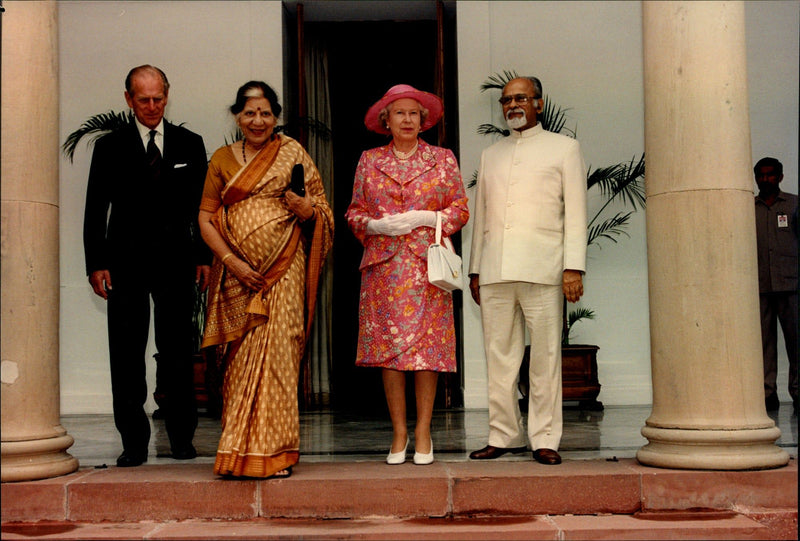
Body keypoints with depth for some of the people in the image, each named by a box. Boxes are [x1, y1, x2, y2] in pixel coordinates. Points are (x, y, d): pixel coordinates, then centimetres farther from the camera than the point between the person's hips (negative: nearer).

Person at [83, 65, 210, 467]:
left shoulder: (190, 144, 10)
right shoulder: (110, 147, 6)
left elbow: (202, 206, 10)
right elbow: (95, 210, 4)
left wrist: (204, 257, 2)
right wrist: (96, 263, -5)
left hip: (175, 260, 1)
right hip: (126, 263, 0)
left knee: (178, 352, 5)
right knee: (126, 355, 1)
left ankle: (181, 437, 15)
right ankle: (134, 442, 9)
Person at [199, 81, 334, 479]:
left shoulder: (293, 154, 8)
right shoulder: (222, 159, 12)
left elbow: (321, 211, 9)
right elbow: (205, 218, 7)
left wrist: (304, 207, -14)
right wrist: (231, 261, -6)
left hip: (283, 269, -2)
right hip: (238, 274, 2)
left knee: (276, 354, -8)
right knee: (240, 360, 2)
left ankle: (273, 453, -1)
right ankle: (238, 451, 10)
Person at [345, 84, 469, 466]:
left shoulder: (442, 159, 10)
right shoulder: (369, 161, 13)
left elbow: (460, 209, 7)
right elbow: (354, 212, 12)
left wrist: (427, 218, -9)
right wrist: (376, 225, -7)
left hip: (428, 263, -1)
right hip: (383, 263, 1)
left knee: (427, 345, -4)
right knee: (388, 345, -2)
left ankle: (423, 433, 5)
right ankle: (399, 433, 7)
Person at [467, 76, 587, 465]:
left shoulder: (564, 148, 11)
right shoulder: (490, 155, 23)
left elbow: (576, 212, 4)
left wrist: (574, 267, -6)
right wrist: (475, 269, 14)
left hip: (542, 269, -3)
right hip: (495, 272, 4)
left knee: (545, 357, -3)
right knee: (499, 357, 3)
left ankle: (544, 439, 3)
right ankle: (504, 436, 11)